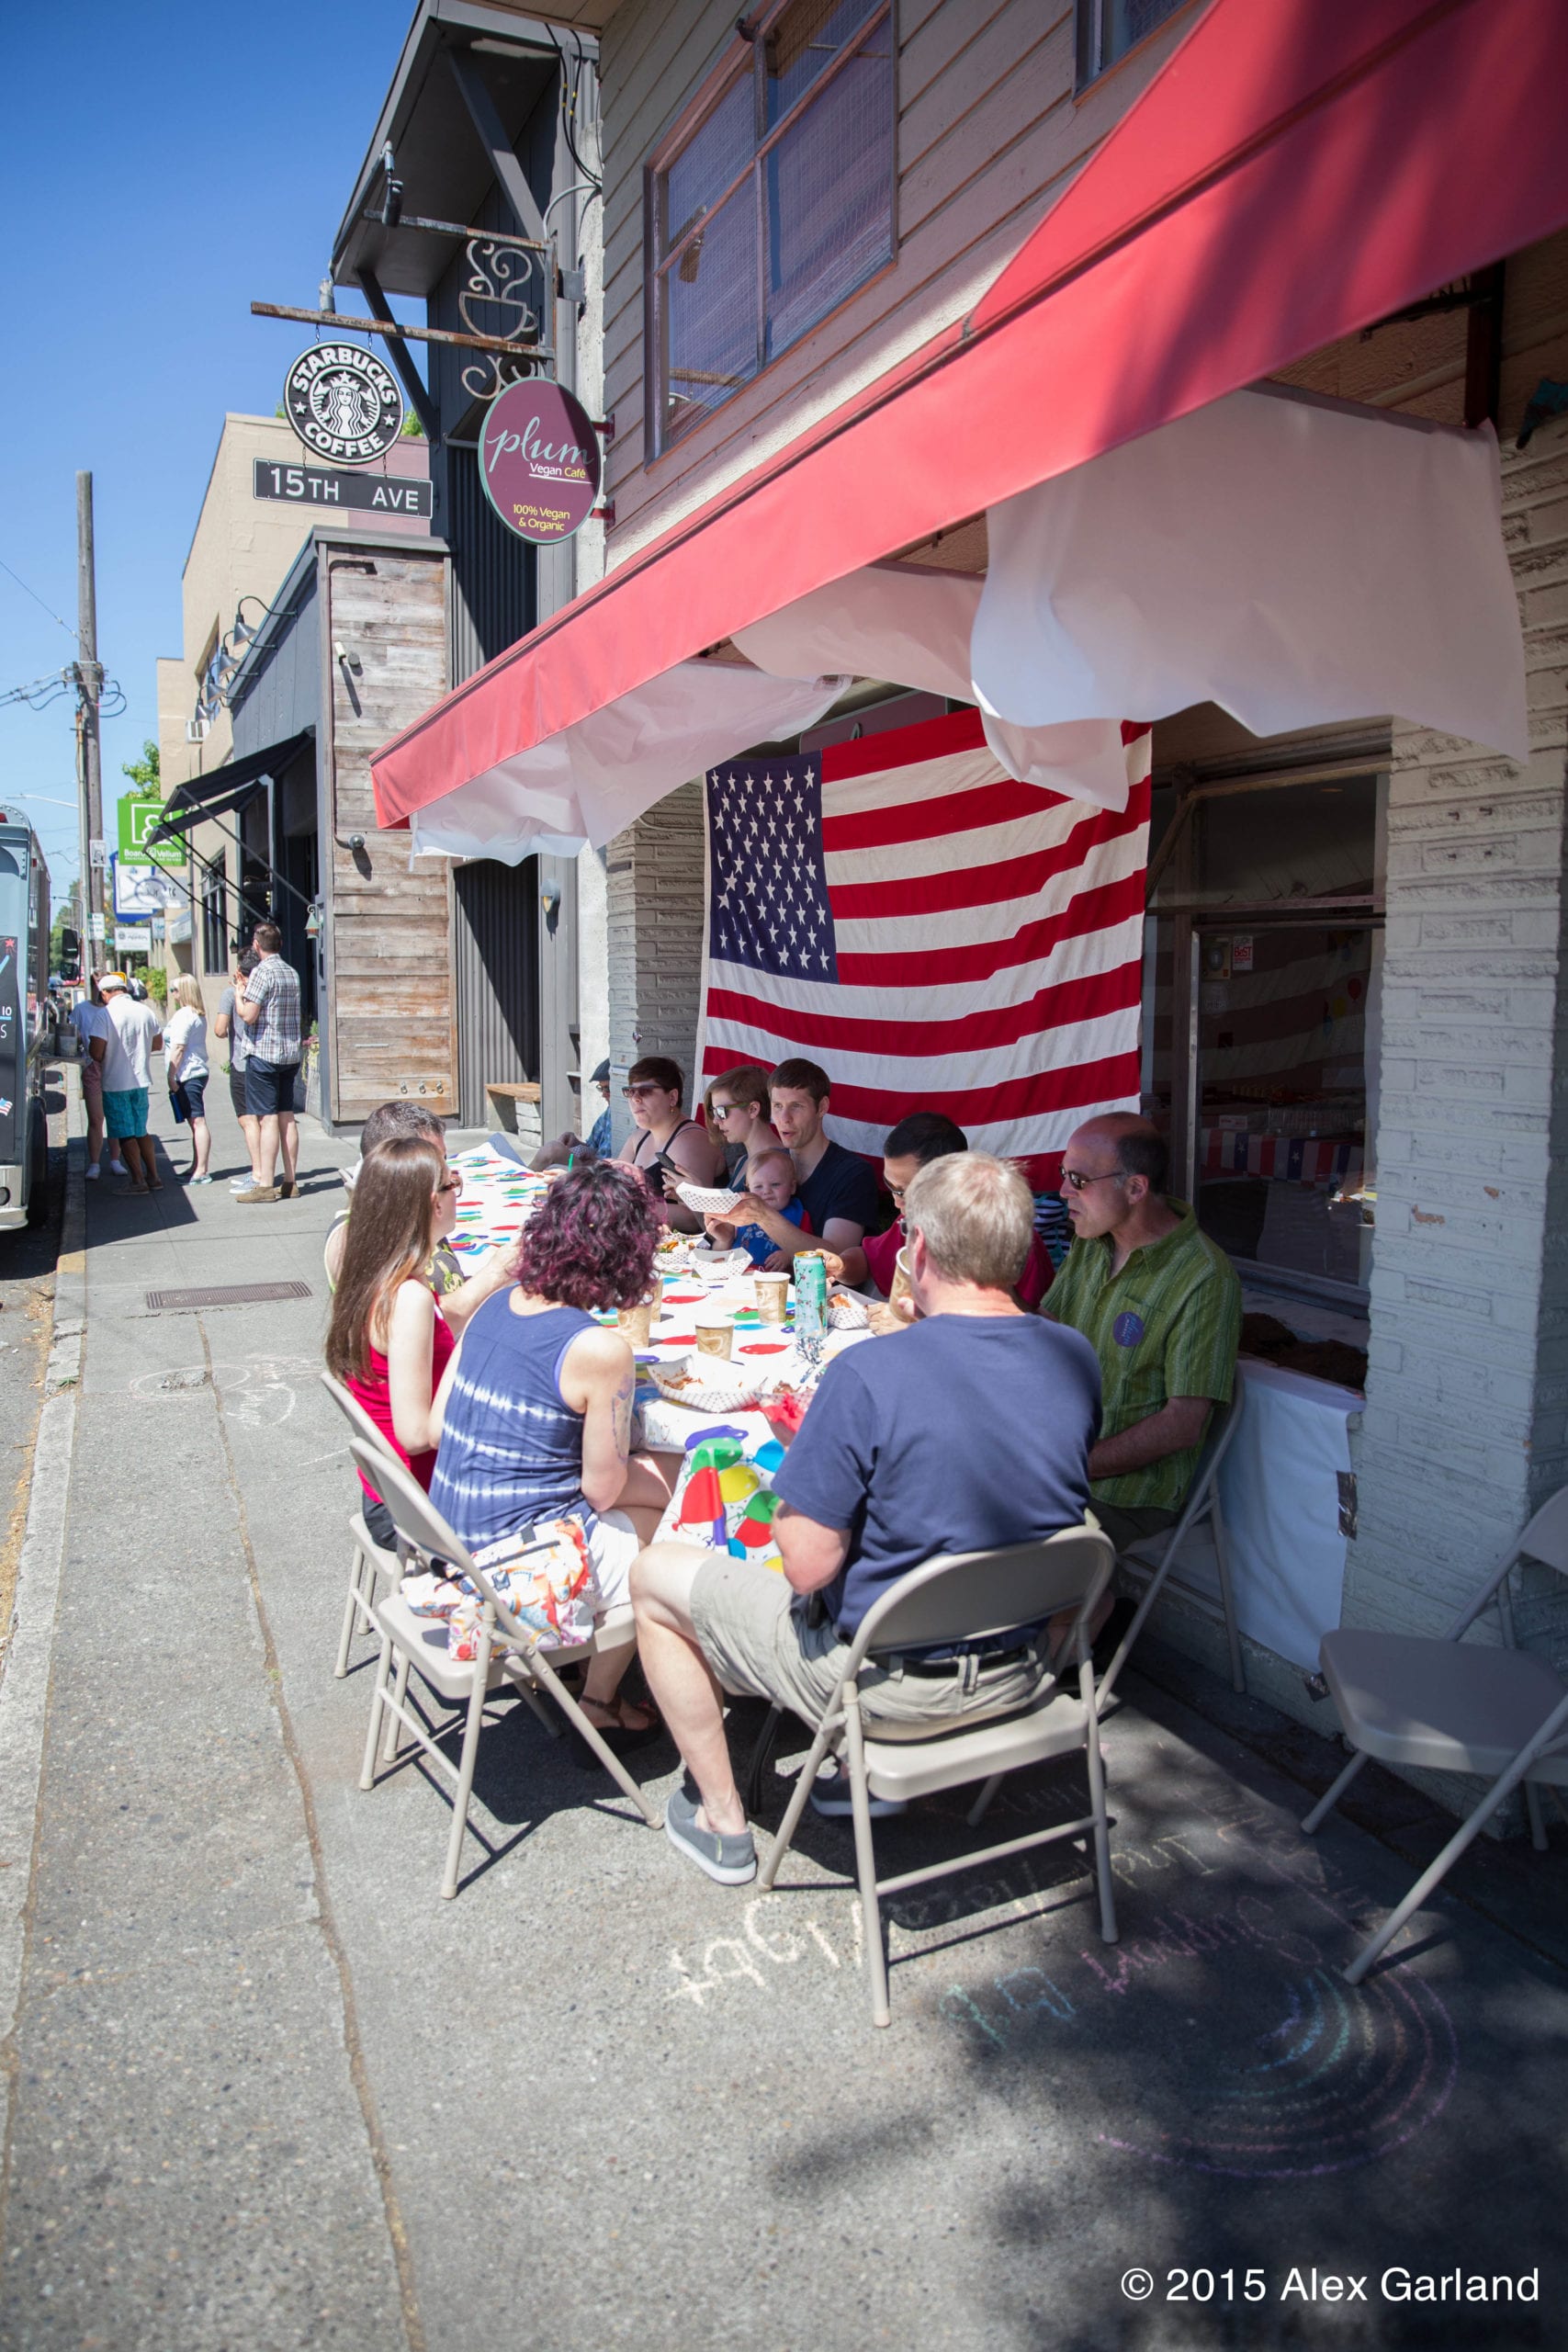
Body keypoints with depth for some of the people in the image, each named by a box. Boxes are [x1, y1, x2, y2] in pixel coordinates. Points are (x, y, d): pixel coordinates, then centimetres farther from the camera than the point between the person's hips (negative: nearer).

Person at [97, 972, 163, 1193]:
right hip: (141, 1080, 5)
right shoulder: (146, 1012, 2)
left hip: (115, 1083, -5)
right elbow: (157, 1043, 13)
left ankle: (138, 1180, 1)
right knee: (141, 1131, 16)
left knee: (125, 1135, 2)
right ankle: (154, 1177, 15)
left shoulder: (105, 1014, -14)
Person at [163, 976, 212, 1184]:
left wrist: (171, 1077, -15)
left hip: (187, 1075, -10)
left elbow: (178, 1049, -18)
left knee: (197, 1122, -10)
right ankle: (196, 1167, 21)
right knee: (195, 1122, 14)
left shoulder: (184, 1015, -14)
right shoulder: (198, 1014, 17)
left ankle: (201, 1171, -11)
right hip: (198, 1072, 10)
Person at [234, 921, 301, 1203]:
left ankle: (265, 1185, -5)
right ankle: (290, 1181, 12)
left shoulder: (262, 972, -12)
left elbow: (248, 1015, -16)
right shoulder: (292, 973, 10)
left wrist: (238, 993, 3)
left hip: (264, 1055, -7)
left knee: (268, 1119, -7)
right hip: (291, 1054, 7)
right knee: (287, 1117, 9)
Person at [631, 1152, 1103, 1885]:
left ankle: (723, 1822, 23)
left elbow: (806, 1565, -23)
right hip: (1025, 1667, 7)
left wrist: (802, 1471, -5)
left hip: (892, 1680, -6)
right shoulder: (1078, 1360, -9)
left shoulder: (868, 1376, -28)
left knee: (655, 1575, 11)